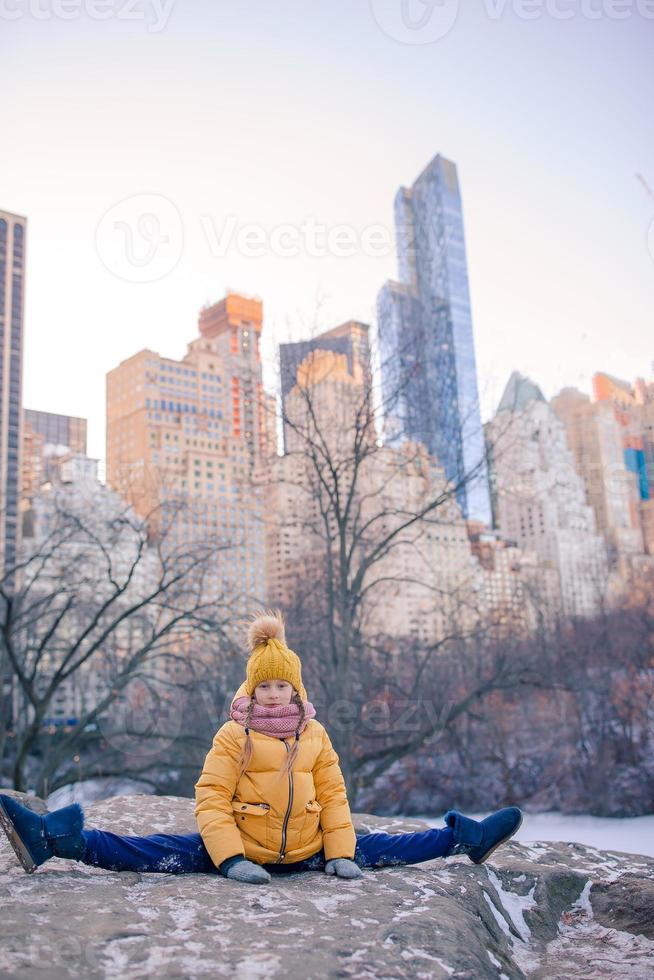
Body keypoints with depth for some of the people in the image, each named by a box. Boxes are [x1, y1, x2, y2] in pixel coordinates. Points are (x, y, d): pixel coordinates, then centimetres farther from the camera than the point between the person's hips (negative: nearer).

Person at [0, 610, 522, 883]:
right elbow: (211, 799, -10)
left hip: (309, 850, 4)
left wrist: (340, 854, -5)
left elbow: (333, 797, 7)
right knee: (167, 851, -20)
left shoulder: (315, 736, 6)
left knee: (376, 848, 0)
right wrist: (231, 860, -20)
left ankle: (463, 838, 18)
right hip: (245, 849, -4)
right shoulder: (233, 737, -4)